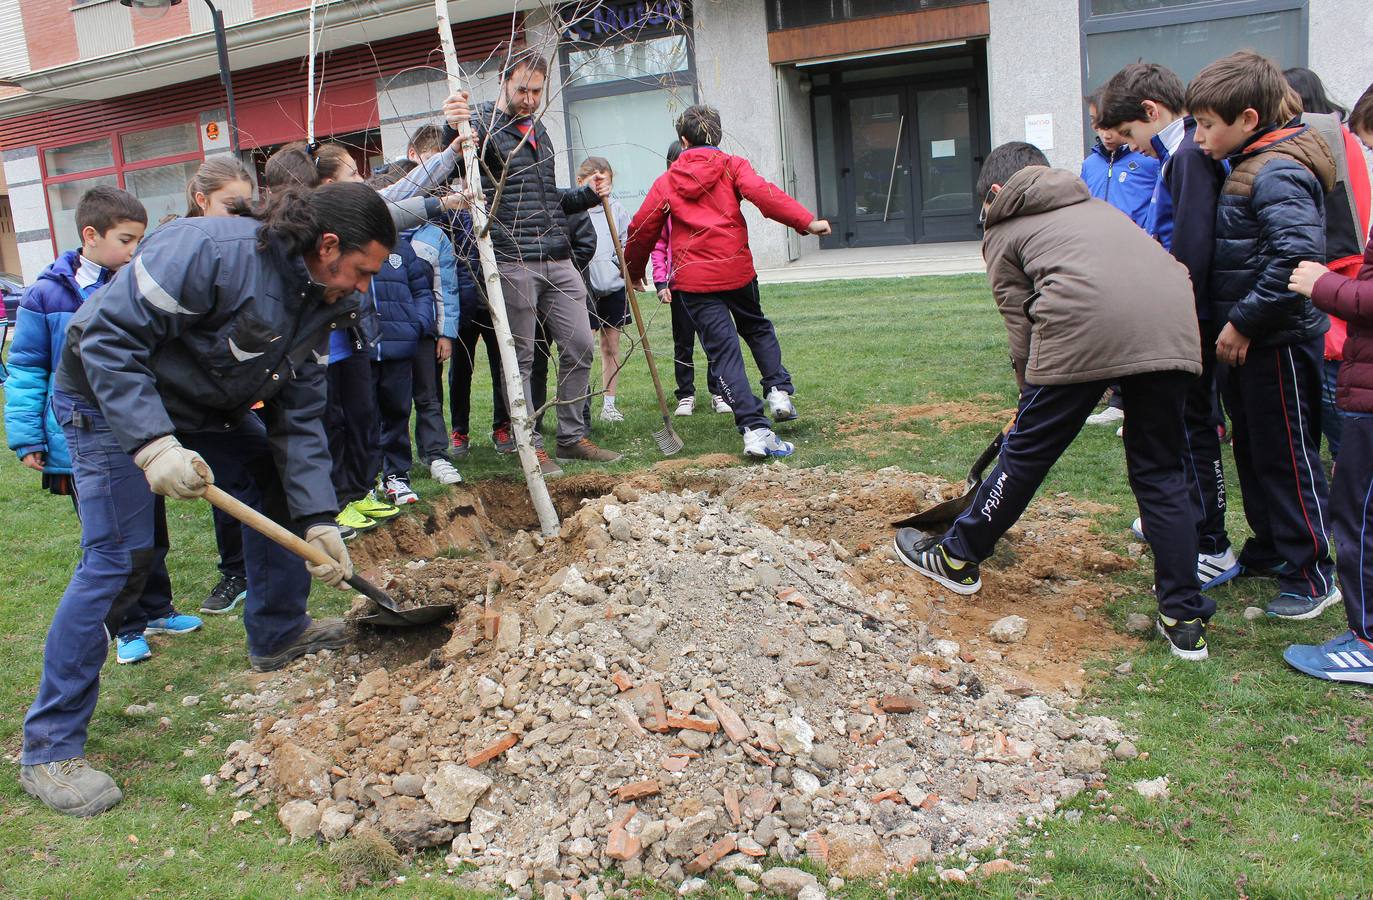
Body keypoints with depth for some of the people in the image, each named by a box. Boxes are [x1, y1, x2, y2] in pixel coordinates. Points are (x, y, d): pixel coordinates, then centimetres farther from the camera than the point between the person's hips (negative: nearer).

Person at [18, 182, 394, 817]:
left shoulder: (317, 301, -5)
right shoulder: (211, 251, -32)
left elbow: (299, 417, -3)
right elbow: (108, 338, -31)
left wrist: (317, 520, -10)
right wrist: (154, 444, -40)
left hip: (204, 406, 9)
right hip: (112, 401, -8)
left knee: (277, 479, 9)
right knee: (120, 557, -15)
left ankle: (276, 634, 28)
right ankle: (48, 749, -6)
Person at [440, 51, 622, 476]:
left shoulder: (538, 129, 19)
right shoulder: (483, 124, -4)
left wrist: (587, 194, 11)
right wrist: (453, 131, -45)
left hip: (558, 260, 7)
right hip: (512, 262, -7)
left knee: (579, 347, 7)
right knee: (520, 358, 2)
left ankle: (573, 437, 20)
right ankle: (531, 446, 12)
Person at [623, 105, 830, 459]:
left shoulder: (666, 182, 9)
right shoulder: (731, 166, 5)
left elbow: (642, 229, 12)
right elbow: (763, 194, -13)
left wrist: (634, 270, 27)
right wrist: (806, 221, -19)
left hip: (693, 279, 0)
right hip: (737, 270, 0)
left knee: (724, 350, -2)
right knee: (757, 328, 27)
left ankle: (754, 428, -12)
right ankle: (779, 390, 10)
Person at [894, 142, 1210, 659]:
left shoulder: (1005, 229, 21)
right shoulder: (1093, 205, 38)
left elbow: (1021, 326, 14)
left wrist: (1034, 398, 26)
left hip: (1085, 326, -5)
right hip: (1172, 324, 5)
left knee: (1027, 451, 11)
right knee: (1159, 472, 14)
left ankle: (958, 558, 30)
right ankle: (1186, 620, 16)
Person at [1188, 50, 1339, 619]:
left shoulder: (1278, 173, -20)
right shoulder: (1245, 168, 11)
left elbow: (1299, 254, -31)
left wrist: (1244, 322, -25)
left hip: (1278, 342, -10)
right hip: (1249, 340, 10)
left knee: (1287, 457, -1)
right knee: (1252, 450, 18)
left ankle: (1312, 575, 11)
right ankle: (1270, 551, 33)